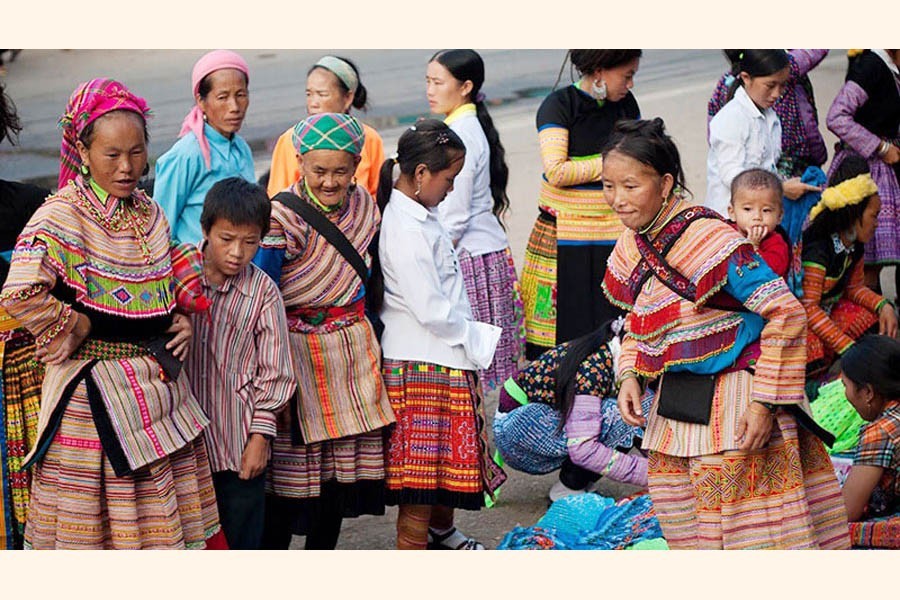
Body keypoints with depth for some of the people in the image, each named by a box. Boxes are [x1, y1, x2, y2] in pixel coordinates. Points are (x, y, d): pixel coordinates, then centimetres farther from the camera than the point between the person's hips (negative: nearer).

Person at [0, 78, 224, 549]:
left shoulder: (149, 213, 9)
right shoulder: (60, 217, -14)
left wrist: (180, 320, 6)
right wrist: (79, 327, -16)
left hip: (158, 384, 7)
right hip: (95, 395, -6)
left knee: (166, 524, 10)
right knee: (92, 527, 2)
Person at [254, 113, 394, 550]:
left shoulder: (363, 206, 4)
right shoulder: (282, 218, -16)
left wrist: (370, 343, 17)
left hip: (352, 350, 6)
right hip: (298, 356, -6)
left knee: (343, 462, 10)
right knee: (291, 466, -3)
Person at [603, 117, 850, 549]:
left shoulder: (709, 238, -21)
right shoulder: (631, 246, 3)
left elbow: (787, 315, -21)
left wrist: (765, 402, -21)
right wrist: (630, 376, -1)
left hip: (732, 404, -8)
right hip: (673, 407, 8)